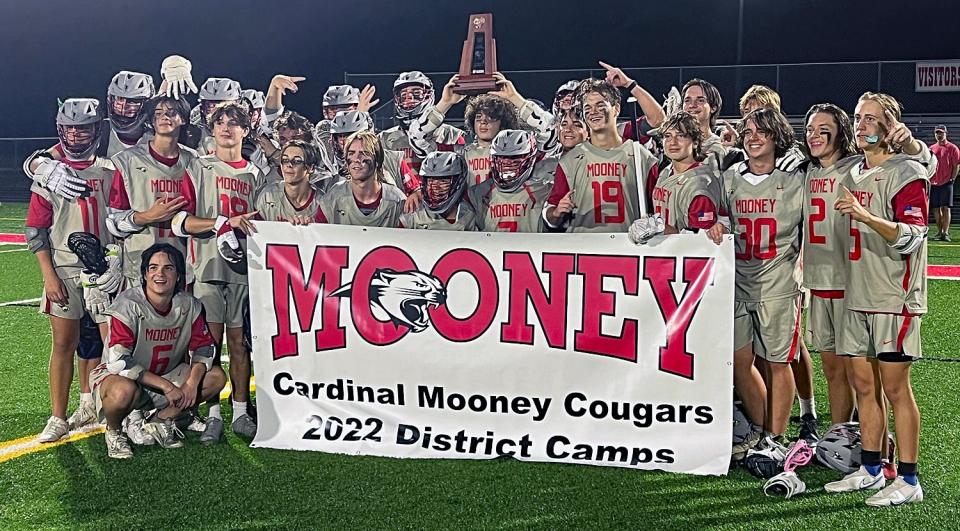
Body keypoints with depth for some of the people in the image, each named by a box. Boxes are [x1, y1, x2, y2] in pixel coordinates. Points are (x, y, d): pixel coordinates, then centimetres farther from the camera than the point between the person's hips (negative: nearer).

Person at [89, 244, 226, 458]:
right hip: (119, 375, -5)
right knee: (124, 391, -40)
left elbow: (204, 347, -1)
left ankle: (161, 421, 4)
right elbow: (119, 361, -28)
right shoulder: (128, 305, -22)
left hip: (167, 375, 5)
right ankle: (113, 432, -4)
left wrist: (192, 382, -20)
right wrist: (167, 386, -30)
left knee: (217, 377, -11)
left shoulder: (188, 305, -7)